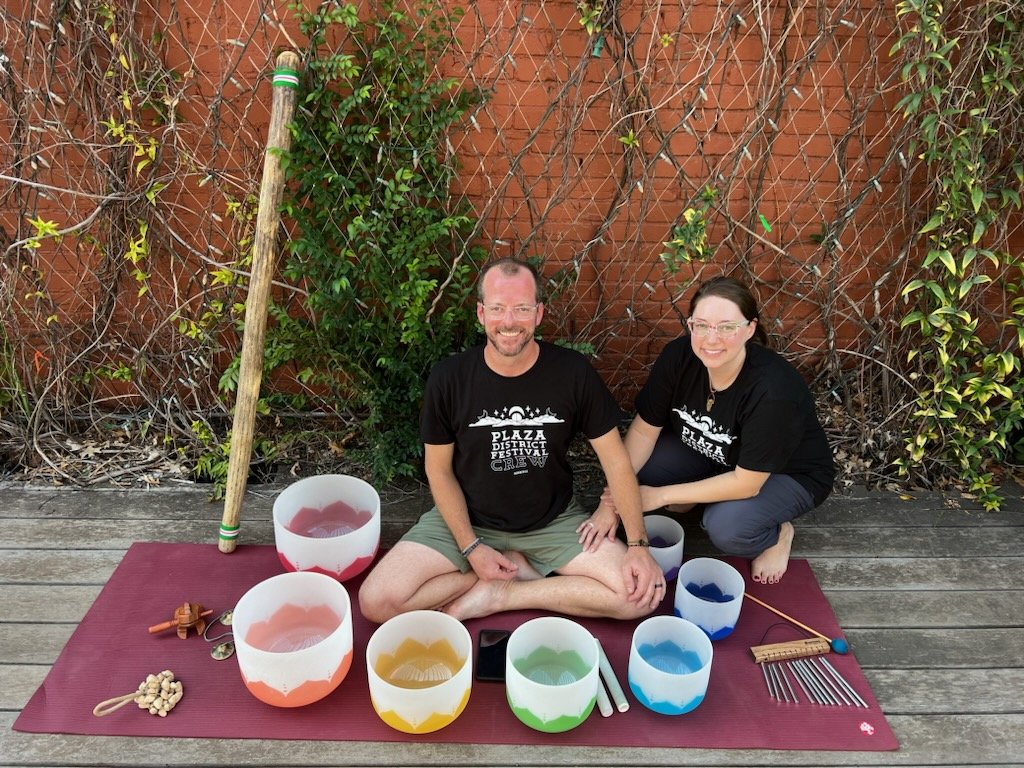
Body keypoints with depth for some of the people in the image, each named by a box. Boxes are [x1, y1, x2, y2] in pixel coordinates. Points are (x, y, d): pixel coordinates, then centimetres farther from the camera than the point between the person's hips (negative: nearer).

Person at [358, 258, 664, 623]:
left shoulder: (573, 371, -15)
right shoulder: (448, 378, -14)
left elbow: (615, 459, -7)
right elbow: (439, 469, -4)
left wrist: (638, 544, -15)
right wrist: (472, 548, -12)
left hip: (553, 520, 1)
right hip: (468, 519, 0)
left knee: (641, 595, -18)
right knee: (376, 601, -18)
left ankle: (498, 594, -5)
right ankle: (519, 569, -3)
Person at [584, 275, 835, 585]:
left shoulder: (773, 389, -37)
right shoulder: (678, 356, -24)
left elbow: (746, 483, -30)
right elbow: (644, 430, -15)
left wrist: (661, 495, -25)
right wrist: (610, 502, -20)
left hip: (789, 473, -4)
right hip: (710, 452, 5)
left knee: (725, 526, -32)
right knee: (638, 467, -20)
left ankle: (777, 533, 1)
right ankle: (693, 496, 9)